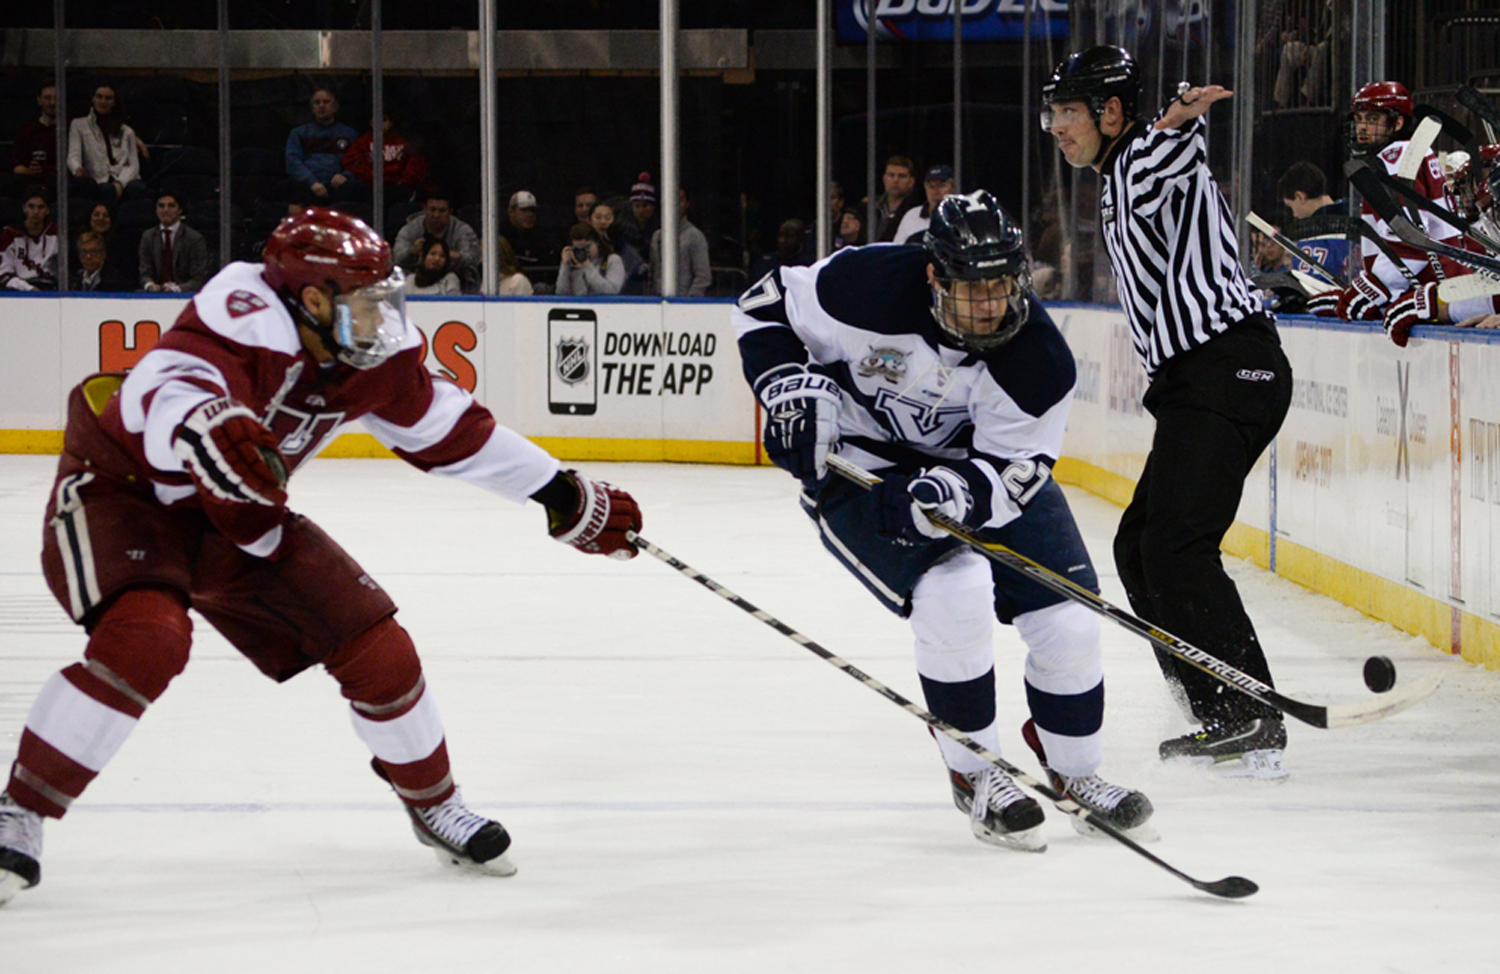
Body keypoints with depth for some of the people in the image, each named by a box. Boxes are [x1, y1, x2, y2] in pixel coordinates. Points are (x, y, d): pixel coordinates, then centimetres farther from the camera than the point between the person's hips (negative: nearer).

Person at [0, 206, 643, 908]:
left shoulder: (374, 352, -8)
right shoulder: (244, 321, -31)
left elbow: (447, 431, 7)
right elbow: (161, 389, -51)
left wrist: (567, 496, 10)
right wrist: (202, 425, -75)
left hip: (231, 514, 7)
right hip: (120, 487, -7)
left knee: (373, 645, 2)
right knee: (146, 638, -35)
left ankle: (433, 804, 28)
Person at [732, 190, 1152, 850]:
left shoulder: (1038, 359, -24)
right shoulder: (869, 288, -29)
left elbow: (1012, 471, -20)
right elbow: (765, 306, -11)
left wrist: (952, 495, -40)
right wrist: (792, 389, -25)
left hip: (980, 462, 3)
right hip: (858, 466, -3)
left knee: (1068, 619, -6)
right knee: (955, 592, -27)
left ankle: (1073, 769, 22)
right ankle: (974, 773, -6)